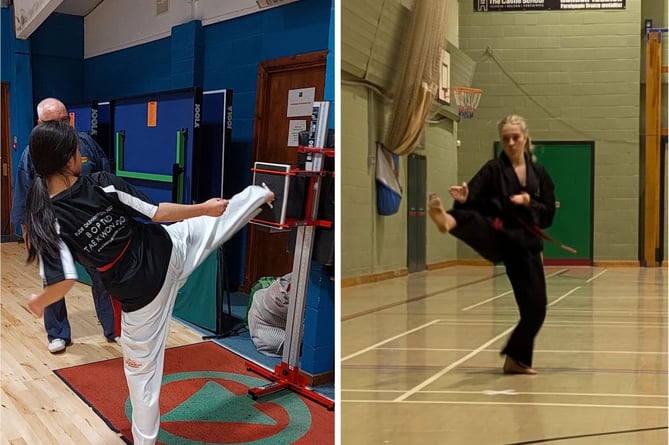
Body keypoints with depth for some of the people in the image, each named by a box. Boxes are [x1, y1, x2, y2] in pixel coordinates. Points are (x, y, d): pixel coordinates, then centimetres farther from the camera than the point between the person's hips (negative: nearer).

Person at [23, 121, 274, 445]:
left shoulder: (44, 221, -19)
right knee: (219, 215, 28)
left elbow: (63, 281, -24)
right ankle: (264, 195, 53)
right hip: (170, 252, 1)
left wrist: (38, 302, -3)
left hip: (140, 295, -1)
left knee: (142, 369, 17)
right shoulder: (102, 183, -14)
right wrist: (203, 208, 5)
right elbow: (156, 214, -8)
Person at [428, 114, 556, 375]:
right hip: (497, 239, -4)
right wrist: (463, 199, -34)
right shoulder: (493, 170, 0)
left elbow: (548, 216, 8)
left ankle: (517, 359, 25)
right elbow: (472, 202, -10)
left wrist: (528, 202, -11)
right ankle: (449, 221, -77)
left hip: (524, 243, 4)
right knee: (472, 222, -39)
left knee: (535, 307, 4)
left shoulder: (539, 174, 10)